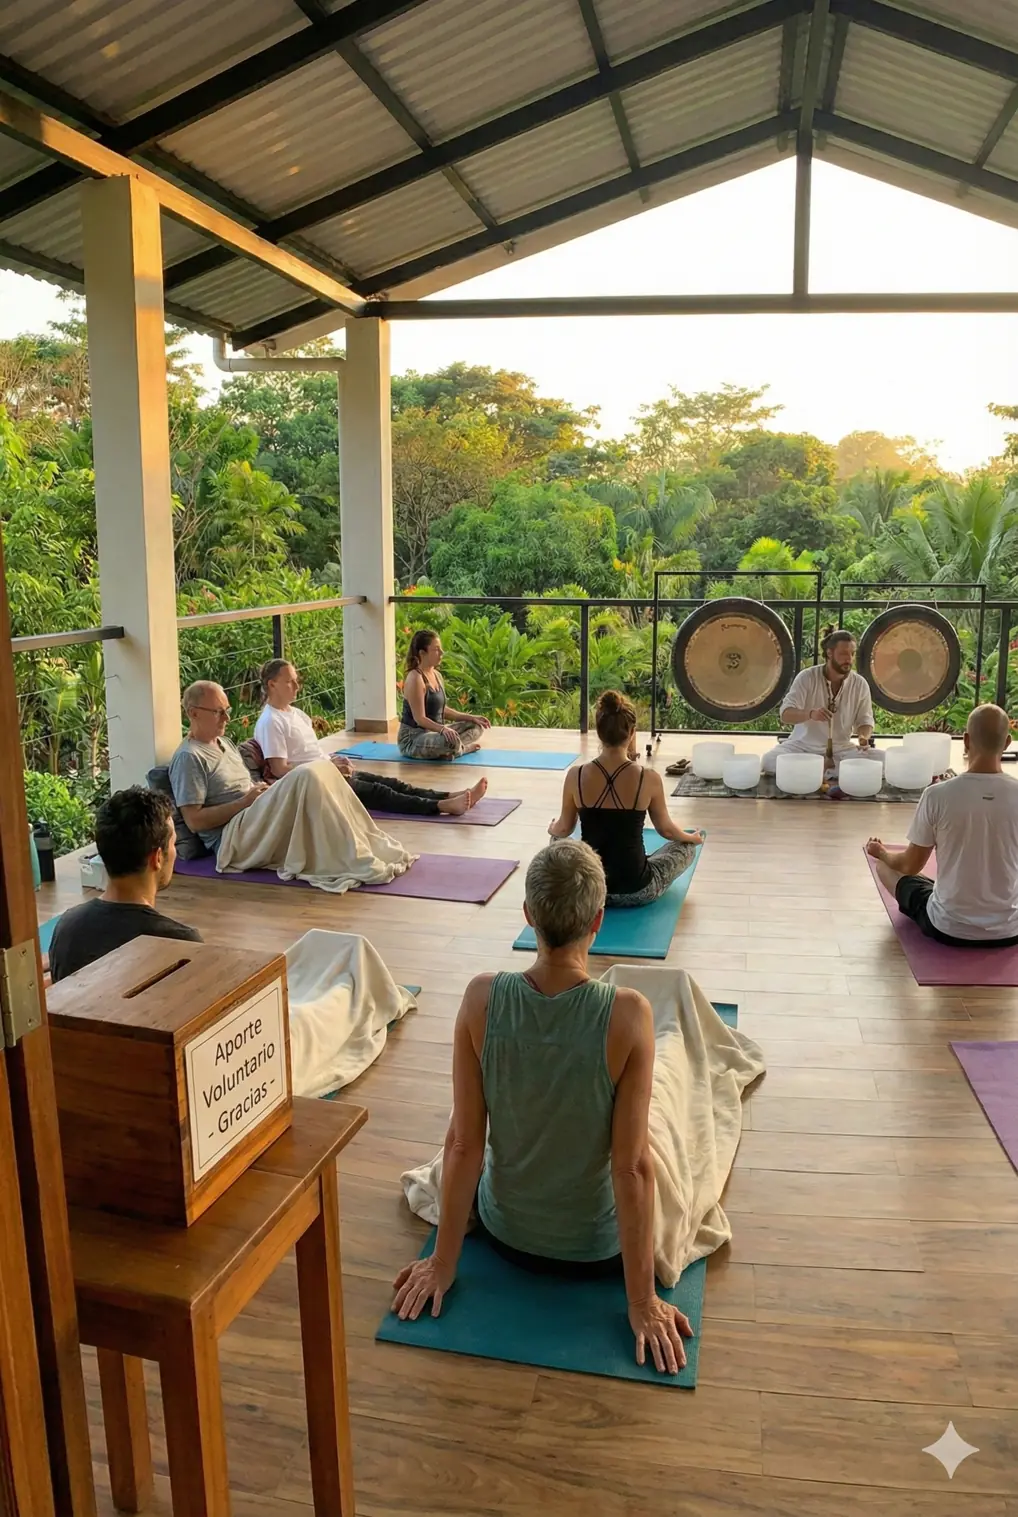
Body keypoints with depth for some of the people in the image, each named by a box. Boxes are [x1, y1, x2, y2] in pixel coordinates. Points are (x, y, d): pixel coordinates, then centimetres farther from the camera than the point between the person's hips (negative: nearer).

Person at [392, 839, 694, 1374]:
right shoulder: (627, 1015, -28)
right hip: (597, 1249, -1)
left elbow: (463, 1142, -14)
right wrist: (642, 1302, -10)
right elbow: (632, 1168, -22)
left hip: (504, 1232, 2)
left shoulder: (481, 998, -22)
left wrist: (442, 1263, -1)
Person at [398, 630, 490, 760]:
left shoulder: (437, 675, 9)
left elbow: (441, 709, 16)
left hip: (433, 731, 10)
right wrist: (442, 729, -38)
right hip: (412, 738, -10)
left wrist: (471, 717, 8)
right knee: (451, 741, -37)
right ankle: (461, 748, -6)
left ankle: (452, 748, -10)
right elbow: (420, 718, -22)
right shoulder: (415, 679, -19)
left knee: (476, 726, 9)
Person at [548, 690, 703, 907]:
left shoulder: (576, 776, -12)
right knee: (687, 846, 26)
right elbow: (666, 830, 2)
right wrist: (692, 837, 25)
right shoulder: (649, 779, -16)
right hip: (636, 891, -1)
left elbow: (563, 829, 5)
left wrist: (552, 828, 31)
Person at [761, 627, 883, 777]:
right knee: (770, 760, -32)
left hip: (841, 749, 3)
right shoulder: (807, 677, -9)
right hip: (803, 745, -2)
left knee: (882, 761, -22)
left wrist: (863, 737, -20)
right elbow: (786, 714, -16)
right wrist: (810, 713, -37)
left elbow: (864, 720, 5)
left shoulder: (860, 684, -1)